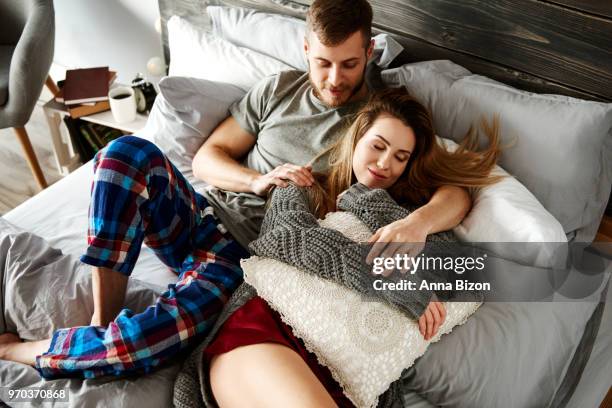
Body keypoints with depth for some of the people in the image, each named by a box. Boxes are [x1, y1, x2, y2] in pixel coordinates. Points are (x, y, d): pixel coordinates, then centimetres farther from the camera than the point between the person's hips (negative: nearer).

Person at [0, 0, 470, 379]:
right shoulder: (279, 88, 8)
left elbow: (456, 192, -12)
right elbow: (208, 156, 9)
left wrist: (417, 221, -36)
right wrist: (257, 181, -12)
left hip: (246, 256, -4)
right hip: (202, 215, 4)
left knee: (154, 337, -31)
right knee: (129, 151, -25)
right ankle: (104, 322, -15)